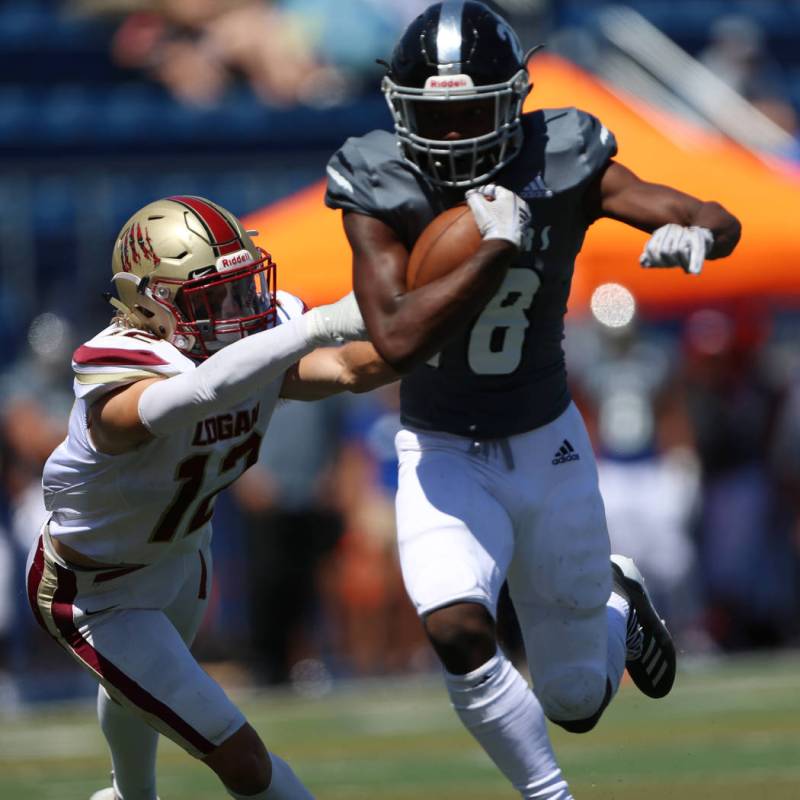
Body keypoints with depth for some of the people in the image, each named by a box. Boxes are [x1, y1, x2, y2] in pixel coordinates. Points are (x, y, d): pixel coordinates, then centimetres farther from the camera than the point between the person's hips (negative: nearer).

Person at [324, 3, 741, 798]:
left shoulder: (561, 168, -15)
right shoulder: (380, 194, -19)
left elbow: (721, 223, -18)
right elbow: (396, 340, -32)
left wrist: (692, 233, -42)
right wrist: (497, 247, -35)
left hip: (548, 449, 1)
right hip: (443, 460, -1)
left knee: (576, 702, 9)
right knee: (457, 631, -29)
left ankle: (616, 604, 45)